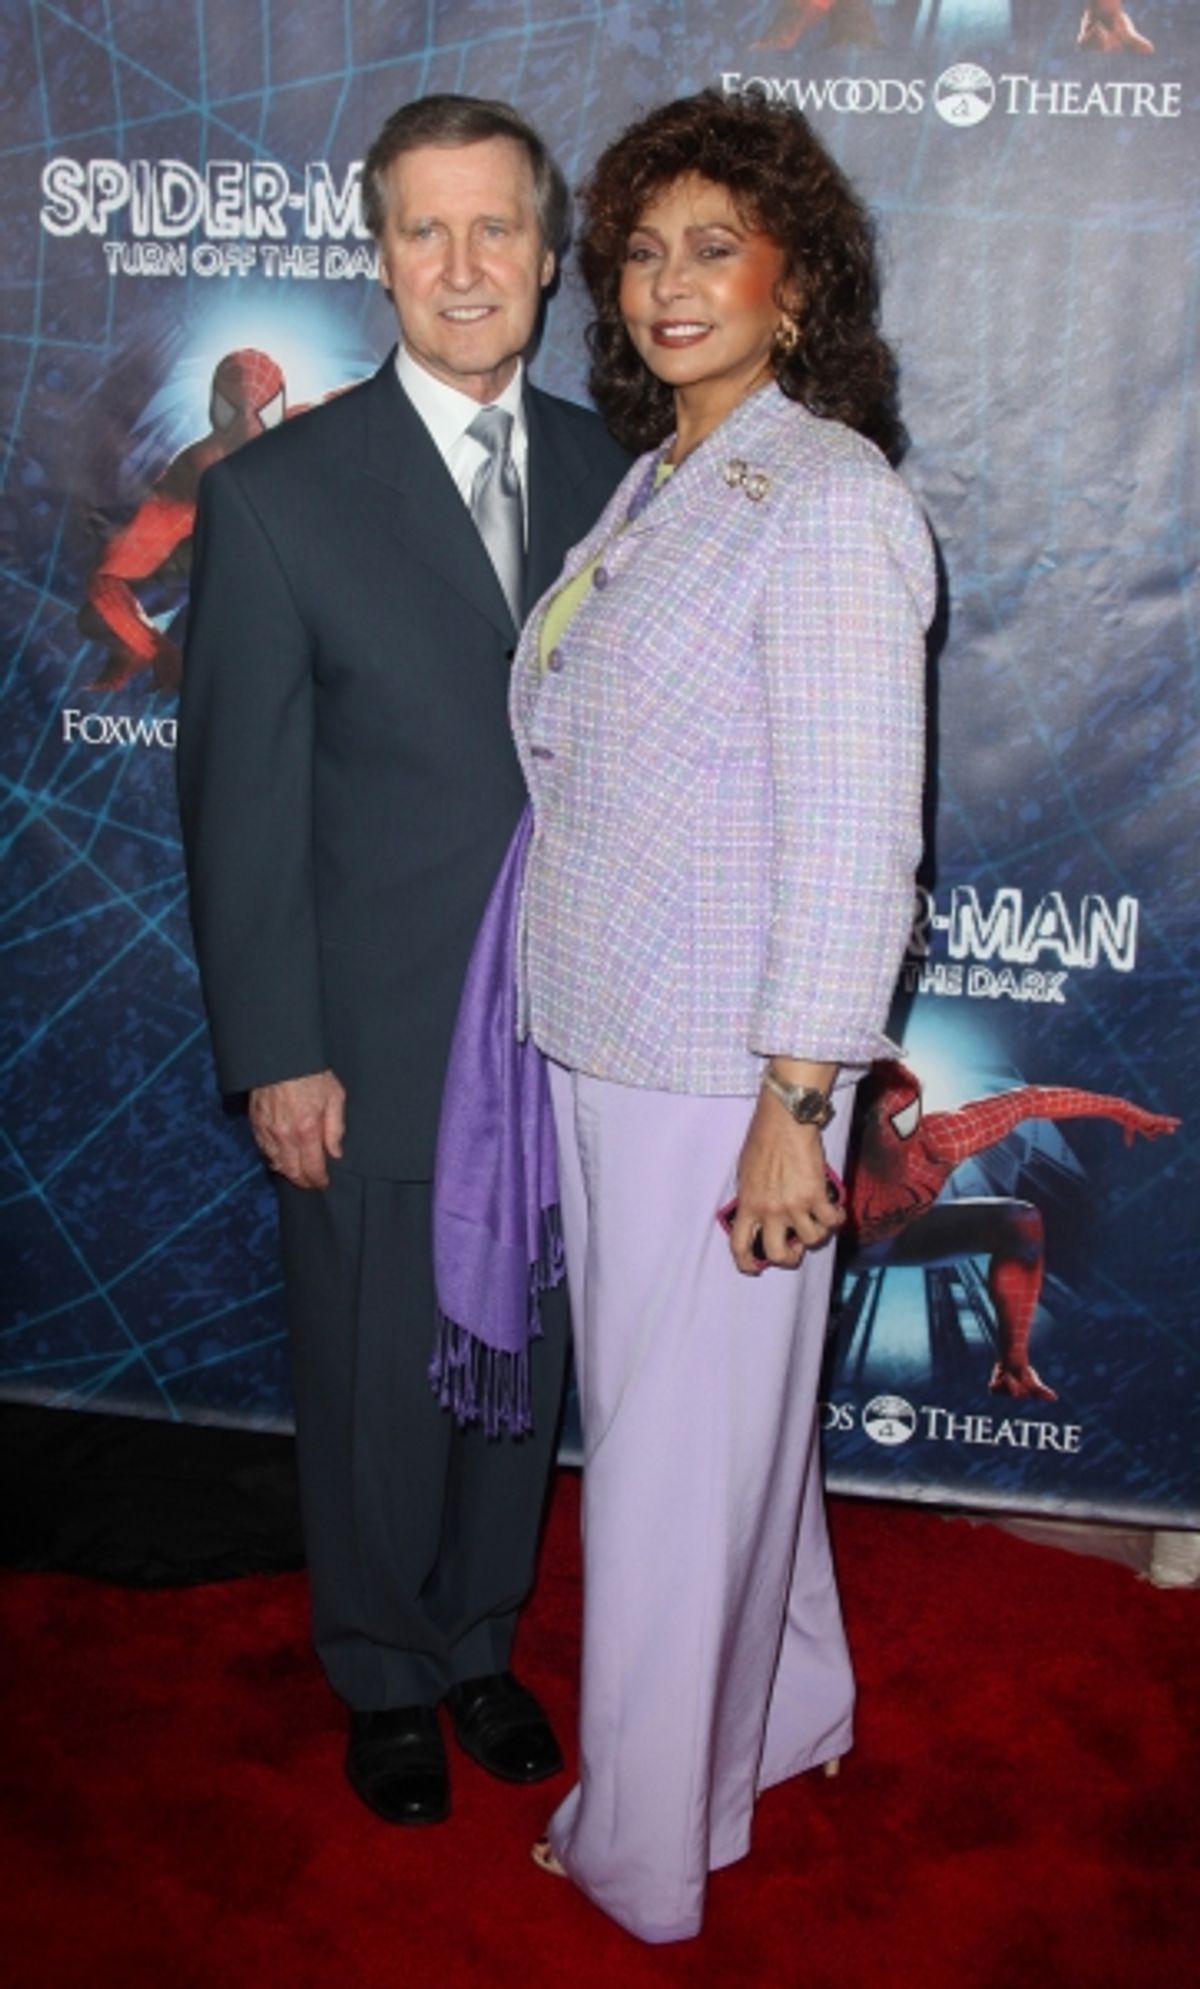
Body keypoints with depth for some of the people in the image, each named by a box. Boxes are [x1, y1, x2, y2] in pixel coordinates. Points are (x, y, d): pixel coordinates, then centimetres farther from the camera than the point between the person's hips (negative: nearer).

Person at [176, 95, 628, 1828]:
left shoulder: (609, 471, 3)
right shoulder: (278, 493, -9)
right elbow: (242, 800, -9)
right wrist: (277, 1059, -11)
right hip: (376, 1050, -3)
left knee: (524, 1369, 18)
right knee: (377, 1392, 13)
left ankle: (480, 1639, 42)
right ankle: (386, 1676, 38)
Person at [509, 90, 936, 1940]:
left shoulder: (830, 502, -16)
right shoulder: (649, 483, 10)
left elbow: (853, 837, -19)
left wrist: (794, 1111, -20)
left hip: (722, 1075, -8)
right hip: (605, 1042, 8)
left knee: (679, 1452, 7)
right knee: (724, 1415, 22)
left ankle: (646, 1849, 28)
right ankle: (787, 1708, 45)